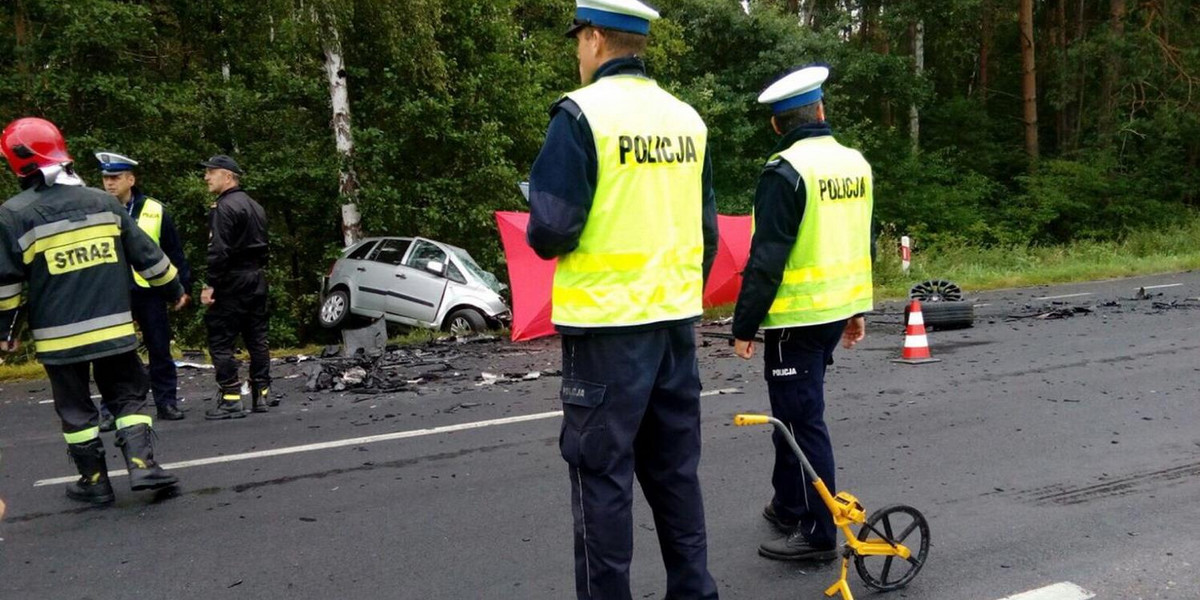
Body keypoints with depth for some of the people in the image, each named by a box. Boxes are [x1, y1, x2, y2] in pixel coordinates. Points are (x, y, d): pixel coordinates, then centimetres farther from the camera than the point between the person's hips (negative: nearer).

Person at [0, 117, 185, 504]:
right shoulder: (103, 202, 3)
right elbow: (146, 254, 7)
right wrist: (174, 289, 19)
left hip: (59, 336, -2)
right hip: (113, 327, 2)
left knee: (76, 409, 12)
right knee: (128, 395, 13)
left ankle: (94, 480, 17)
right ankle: (142, 464, 0)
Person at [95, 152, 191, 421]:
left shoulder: (155, 211, 2)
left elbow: (175, 252, 6)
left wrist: (183, 285, 2)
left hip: (149, 290, 0)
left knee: (160, 348, 6)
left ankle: (166, 401, 16)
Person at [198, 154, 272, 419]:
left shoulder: (224, 207, -12)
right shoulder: (254, 206, 17)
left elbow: (219, 251, -20)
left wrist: (211, 284, -18)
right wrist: (257, 273, 17)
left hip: (232, 281, -9)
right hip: (256, 278, 9)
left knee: (220, 340, -5)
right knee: (256, 337, 12)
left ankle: (231, 400, -7)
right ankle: (262, 394, 16)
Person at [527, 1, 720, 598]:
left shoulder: (582, 113, -11)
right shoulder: (687, 118, 9)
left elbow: (551, 230, -17)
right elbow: (707, 229, 14)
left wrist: (542, 232, 6)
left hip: (608, 324, -7)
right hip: (676, 318, 7)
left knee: (602, 473, 4)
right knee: (674, 469, 16)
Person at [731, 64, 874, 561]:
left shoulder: (786, 171, -16)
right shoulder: (856, 163, 8)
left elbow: (766, 258, -18)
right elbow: (861, 242, 15)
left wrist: (744, 325, -12)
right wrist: (857, 308, 23)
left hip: (797, 316, -8)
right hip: (838, 310, 8)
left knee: (802, 419, -1)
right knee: (795, 408, 20)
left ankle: (818, 534, 7)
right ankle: (789, 505, 32)